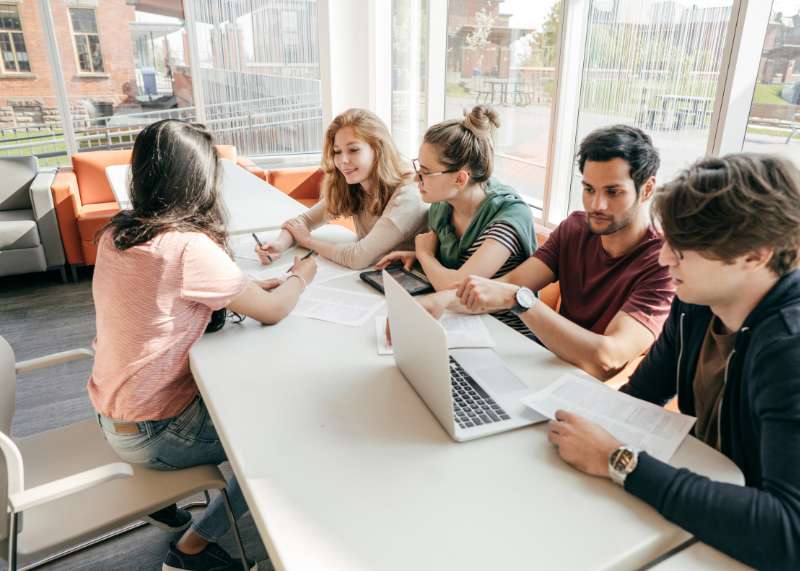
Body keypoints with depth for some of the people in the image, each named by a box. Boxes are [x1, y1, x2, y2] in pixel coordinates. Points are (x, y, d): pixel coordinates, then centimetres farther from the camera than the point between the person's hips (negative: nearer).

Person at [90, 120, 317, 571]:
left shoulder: (116, 233, -4)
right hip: (151, 434, -8)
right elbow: (272, 311, -19)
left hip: (112, 412, 8)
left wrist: (259, 283, 1)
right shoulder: (188, 248, -29)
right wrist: (302, 275, 1)